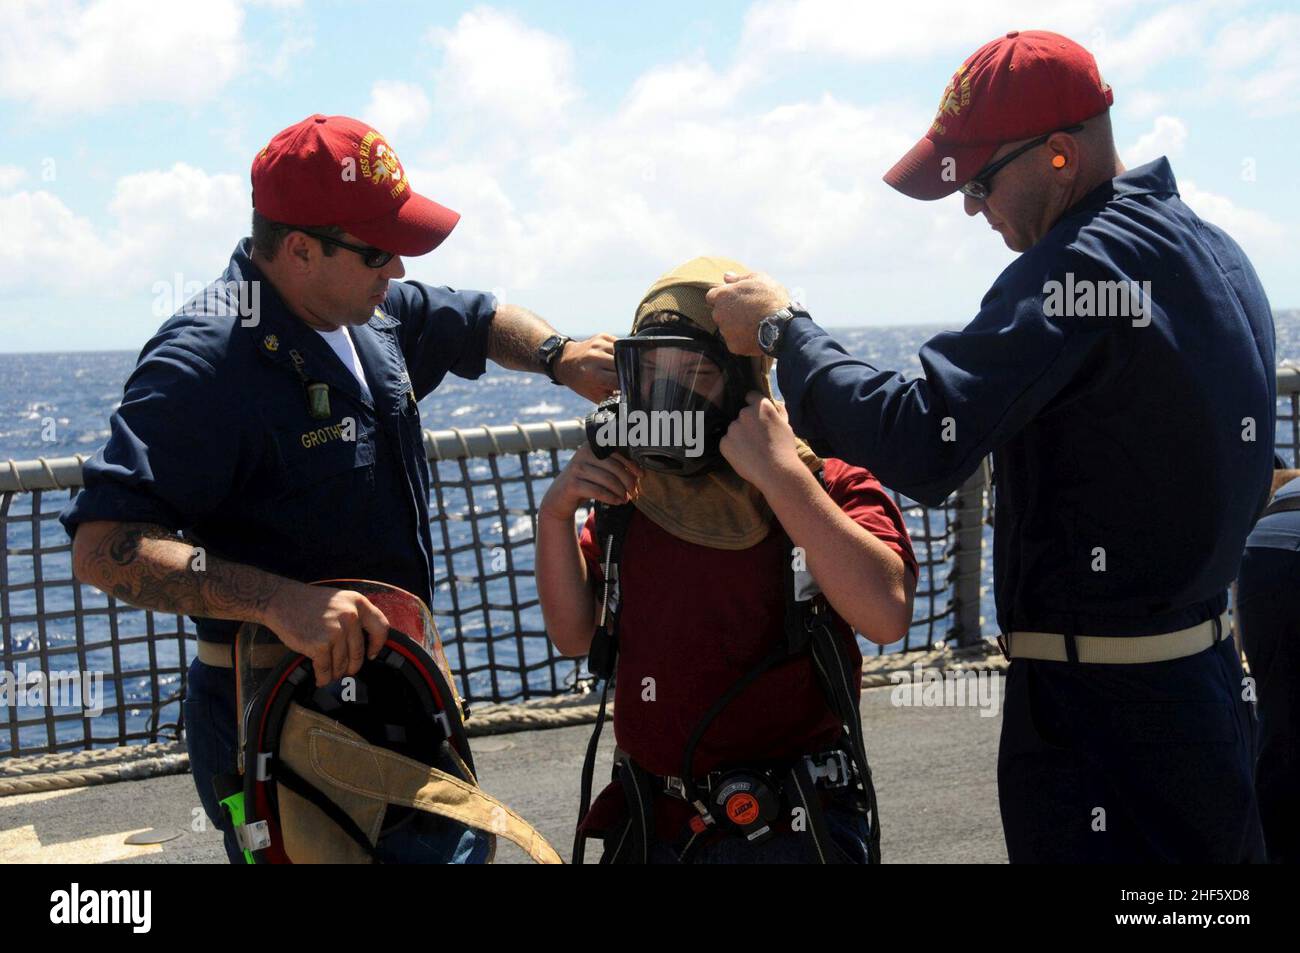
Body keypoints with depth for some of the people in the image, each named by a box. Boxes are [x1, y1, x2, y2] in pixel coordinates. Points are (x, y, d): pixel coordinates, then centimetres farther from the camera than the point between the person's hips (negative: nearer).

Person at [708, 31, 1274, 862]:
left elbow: (923, 446, -28)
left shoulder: (1081, 265, -21)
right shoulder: (1218, 254, 10)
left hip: (1102, 710, -9)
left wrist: (782, 330, -16)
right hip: (1211, 680, 9)